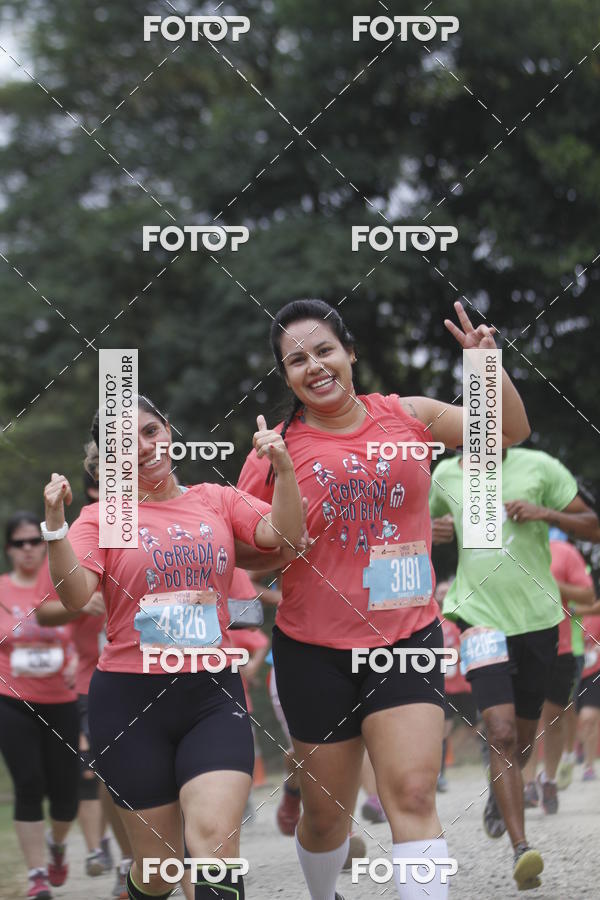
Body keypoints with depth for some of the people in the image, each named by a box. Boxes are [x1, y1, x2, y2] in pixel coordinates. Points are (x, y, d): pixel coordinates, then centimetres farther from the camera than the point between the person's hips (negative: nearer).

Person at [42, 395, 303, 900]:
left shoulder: (218, 500, 11)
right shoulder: (102, 517, 4)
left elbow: (284, 537, -4)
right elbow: (74, 597, -11)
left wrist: (283, 466, -16)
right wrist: (55, 524, -24)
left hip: (213, 693, 1)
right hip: (131, 701, -1)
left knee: (215, 838, -20)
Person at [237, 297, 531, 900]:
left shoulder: (407, 417, 2)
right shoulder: (275, 449, -4)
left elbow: (510, 431, 11)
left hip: (406, 638, 0)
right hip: (315, 649, 0)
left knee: (413, 795, -16)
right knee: (327, 812, 10)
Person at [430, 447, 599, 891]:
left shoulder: (538, 467, -3)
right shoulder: (446, 475, 5)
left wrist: (546, 513, -16)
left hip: (537, 618, 1)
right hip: (481, 616, -1)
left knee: (523, 738, 14)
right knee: (501, 734, -18)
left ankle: (499, 796, 48)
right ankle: (522, 849, -22)